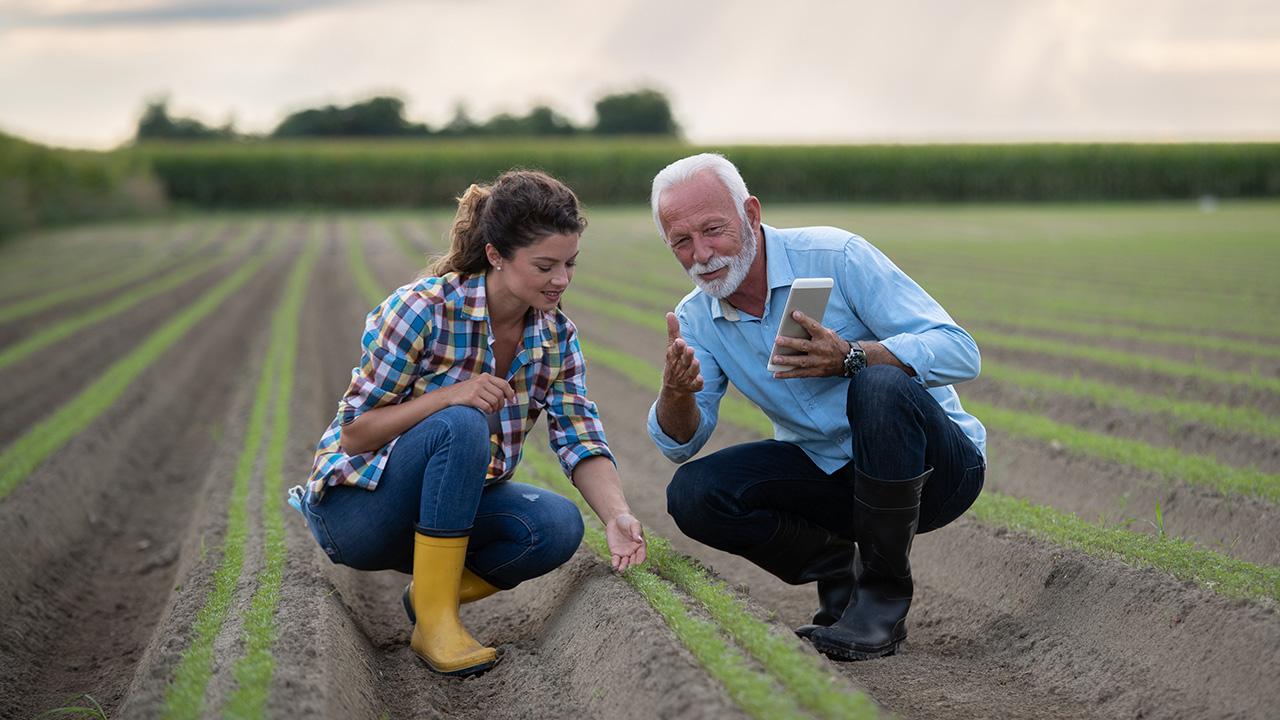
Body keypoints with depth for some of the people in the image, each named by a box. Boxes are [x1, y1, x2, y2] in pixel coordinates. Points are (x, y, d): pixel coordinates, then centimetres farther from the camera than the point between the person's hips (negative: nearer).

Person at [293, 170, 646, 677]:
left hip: (444, 506, 5)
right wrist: (450, 396, -33)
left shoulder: (558, 336, -3)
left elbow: (581, 441, -10)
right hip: (356, 505, -5)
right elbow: (354, 434, -19)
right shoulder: (423, 310, -21)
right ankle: (434, 620, -25)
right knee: (461, 426, -34)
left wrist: (617, 515, -29)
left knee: (558, 525, -24)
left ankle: (431, 593, 0)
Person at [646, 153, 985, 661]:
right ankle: (837, 572, 5)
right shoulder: (695, 319, -1)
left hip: (938, 466, -4)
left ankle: (884, 596, -20)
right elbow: (680, 444, -4)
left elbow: (960, 352, -23)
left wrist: (849, 356, -39)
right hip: (829, 474, 4)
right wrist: (675, 392, -27)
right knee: (692, 494, -16)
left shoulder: (835, 255, -17)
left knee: (882, 385, -36)